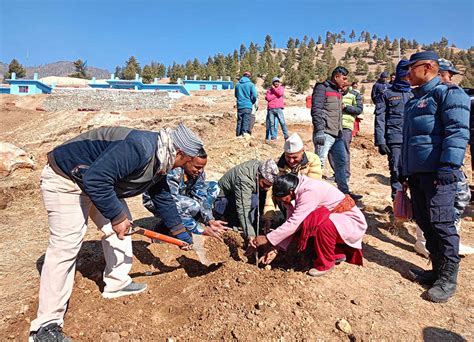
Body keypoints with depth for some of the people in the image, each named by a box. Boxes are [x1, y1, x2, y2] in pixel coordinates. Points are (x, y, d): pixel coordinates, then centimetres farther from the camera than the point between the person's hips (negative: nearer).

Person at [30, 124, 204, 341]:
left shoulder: (158, 162, 1)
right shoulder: (138, 147, -33)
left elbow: (163, 198, 13)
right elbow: (95, 180, -37)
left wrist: (181, 234, 18)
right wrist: (117, 217, -26)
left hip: (99, 182, 10)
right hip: (64, 180, -10)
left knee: (120, 227, 10)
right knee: (65, 247, -11)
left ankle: (117, 283, 27)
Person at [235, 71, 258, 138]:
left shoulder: (237, 84, 11)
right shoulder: (251, 84, -1)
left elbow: (236, 95, 21)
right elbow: (254, 96, -5)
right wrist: (253, 102, 12)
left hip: (239, 105, 4)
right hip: (248, 105, -4)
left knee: (239, 120, 7)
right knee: (246, 120, -8)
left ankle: (239, 134, 5)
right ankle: (245, 132, -25)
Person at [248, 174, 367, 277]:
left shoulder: (309, 191, -31)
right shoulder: (296, 193, -3)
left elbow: (293, 223, -33)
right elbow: (291, 223, -3)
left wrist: (267, 239, -25)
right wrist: (276, 248, -8)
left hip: (353, 221, -9)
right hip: (331, 218, 9)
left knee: (323, 224, -36)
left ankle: (326, 263, -8)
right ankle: (338, 253, 12)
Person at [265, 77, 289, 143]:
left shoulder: (281, 88, 13)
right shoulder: (269, 89, 12)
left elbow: (281, 93, -10)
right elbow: (268, 98, -4)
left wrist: (274, 88, 0)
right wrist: (276, 94, -3)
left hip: (278, 108, -1)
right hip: (271, 109, 1)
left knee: (282, 122, -7)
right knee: (271, 123, 1)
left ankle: (286, 136, -1)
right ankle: (272, 137, 7)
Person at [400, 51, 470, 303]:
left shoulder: (448, 93, -5)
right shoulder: (414, 101, 22)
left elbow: (458, 132, -15)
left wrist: (448, 167, -23)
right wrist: (404, 170, 23)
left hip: (438, 172, -8)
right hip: (417, 173, 9)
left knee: (441, 223, -3)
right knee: (425, 223, 11)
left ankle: (448, 278, 10)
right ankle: (437, 270, 24)